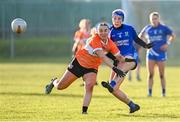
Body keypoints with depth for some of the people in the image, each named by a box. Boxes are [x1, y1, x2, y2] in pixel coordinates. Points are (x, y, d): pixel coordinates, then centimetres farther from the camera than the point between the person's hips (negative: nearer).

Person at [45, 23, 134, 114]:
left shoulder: (110, 44, -10)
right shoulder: (95, 40, -29)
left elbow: (118, 56, -7)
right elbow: (102, 57, -39)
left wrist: (126, 59, -27)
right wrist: (114, 68, -45)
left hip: (91, 68, 4)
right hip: (79, 62, -3)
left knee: (89, 86, -26)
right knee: (60, 86, 3)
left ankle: (84, 111, -20)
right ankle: (54, 82, 41)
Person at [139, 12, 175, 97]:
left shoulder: (163, 28, -4)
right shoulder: (147, 28, 4)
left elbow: (173, 36, 7)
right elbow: (140, 36, 20)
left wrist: (168, 43, -7)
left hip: (161, 53, -2)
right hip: (151, 53, 2)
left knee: (161, 75, 2)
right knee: (150, 74, -2)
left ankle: (163, 92, 12)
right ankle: (149, 92, 2)